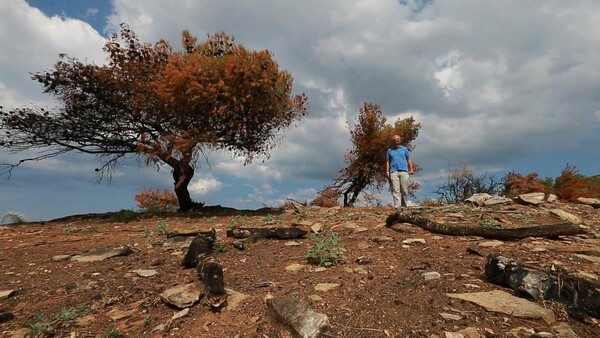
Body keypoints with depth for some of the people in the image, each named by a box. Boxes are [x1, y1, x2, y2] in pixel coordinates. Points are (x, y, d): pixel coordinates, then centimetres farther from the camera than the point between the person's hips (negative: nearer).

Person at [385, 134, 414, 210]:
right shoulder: (389, 150, 20)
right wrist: (387, 171, 5)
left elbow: (409, 159, 13)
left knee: (404, 190, -3)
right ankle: (397, 207, -13)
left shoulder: (404, 149, 19)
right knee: (395, 190, -9)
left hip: (404, 171, 0)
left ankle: (403, 206, 9)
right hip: (393, 172, 0)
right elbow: (387, 162, 16)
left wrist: (411, 169, 1)